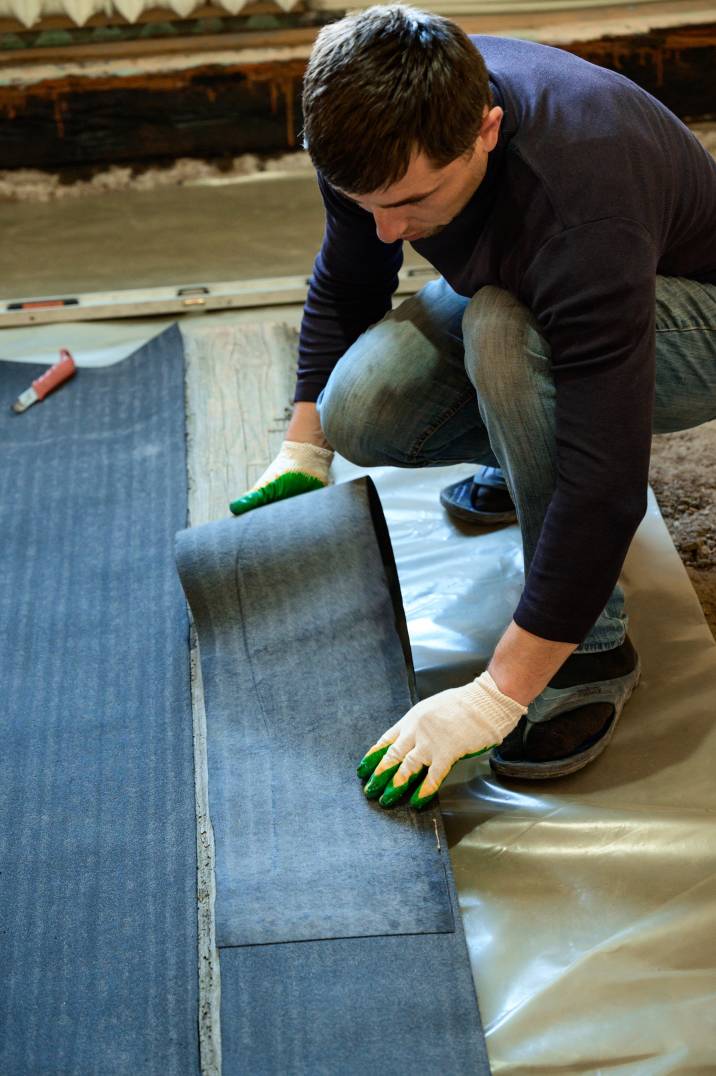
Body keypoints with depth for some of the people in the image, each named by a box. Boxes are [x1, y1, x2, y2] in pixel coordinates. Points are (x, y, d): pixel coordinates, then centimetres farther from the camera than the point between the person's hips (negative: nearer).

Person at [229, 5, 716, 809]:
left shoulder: (579, 206, -41)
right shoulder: (386, 132, -20)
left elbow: (607, 479, -42)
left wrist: (493, 700, -39)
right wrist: (303, 451, -1)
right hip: (532, 294, 6)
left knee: (503, 331, -39)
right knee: (362, 412, -22)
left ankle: (594, 652, -22)